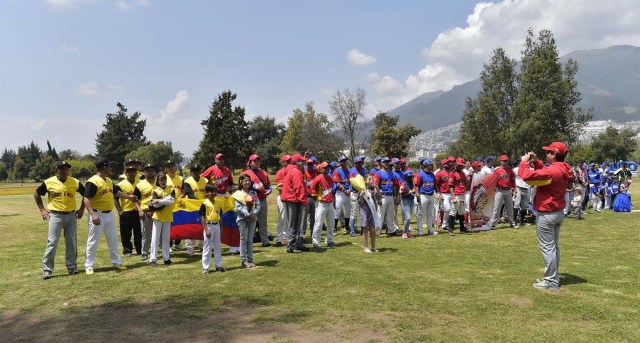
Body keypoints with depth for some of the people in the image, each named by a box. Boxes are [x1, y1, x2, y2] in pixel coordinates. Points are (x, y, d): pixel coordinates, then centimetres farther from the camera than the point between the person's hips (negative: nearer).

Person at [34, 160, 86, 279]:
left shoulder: (75, 182, -1)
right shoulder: (48, 182, -6)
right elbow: (36, 194, 8)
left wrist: (82, 209, 7)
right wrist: (42, 209, 3)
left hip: (71, 216, 2)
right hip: (55, 216, -2)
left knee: (72, 243, 8)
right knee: (52, 243, -5)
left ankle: (72, 267, 20)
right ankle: (47, 270, 4)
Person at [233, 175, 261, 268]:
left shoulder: (253, 193, 9)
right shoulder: (238, 194, -4)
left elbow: (258, 205, 2)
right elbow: (238, 207, -11)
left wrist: (254, 214, -13)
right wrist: (247, 215, -18)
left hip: (253, 218, 4)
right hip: (242, 218, -4)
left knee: (250, 240, 9)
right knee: (243, 239, 1)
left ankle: (250, 259, 14)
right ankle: (243, 260, 5)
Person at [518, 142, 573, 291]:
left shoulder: (552, 171, -24)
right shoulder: (562, 170, 6)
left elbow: (526, 175, -30)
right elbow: (545, 173, 24)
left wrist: (525, 161, -12)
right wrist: (536, 162, 10)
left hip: (546, 215, -10)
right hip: (558, 213, 10)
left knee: (547, 247, -3)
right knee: (553, 246, 17)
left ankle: (552, 282, 2)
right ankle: (553, 277, 27)